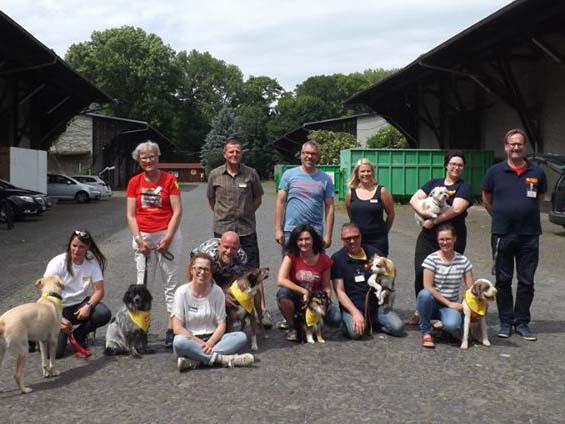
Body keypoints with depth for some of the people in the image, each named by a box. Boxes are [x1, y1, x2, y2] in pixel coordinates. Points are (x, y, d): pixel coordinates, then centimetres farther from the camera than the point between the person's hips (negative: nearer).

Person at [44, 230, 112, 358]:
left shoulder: (92, 262, -8)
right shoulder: (57, 263, -15)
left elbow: (99, 291, -8)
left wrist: (88, 306, -28)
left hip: (80, 305, 3)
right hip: (59, 308, -3)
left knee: (104, 314, -27)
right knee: (55, 351, -22)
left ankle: (79, 335, 2)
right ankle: (62, 332, 16)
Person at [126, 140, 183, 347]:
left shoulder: (169, 180, 0)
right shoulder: (134, 182, 6)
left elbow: (177, 211, -4)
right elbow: (130, 215, 4)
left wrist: (168, 238, -11)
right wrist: (138, 240, -6)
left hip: (167, 235, -2)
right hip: (143, 236, 2)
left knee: (171, 283, 0)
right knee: (142, 283, 4)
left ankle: (171, 329, 3)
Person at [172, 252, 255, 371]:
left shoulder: (217, 291, 1)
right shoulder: (182, 292, -5)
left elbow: (221, 324, -1)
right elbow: (177, 328, -10)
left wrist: (210, 343, -19)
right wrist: (200, 343, -18)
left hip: (213, 339, 3)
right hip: (191, 340, -3)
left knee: (241, 337, -22)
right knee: (179, 342, -36)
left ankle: (194, 360, -32)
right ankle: (223, 359, -29)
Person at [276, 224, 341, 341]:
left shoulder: (324, 259, -4)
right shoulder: (291, 256, -10)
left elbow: (326, 287, 2)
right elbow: (280, 280, -25)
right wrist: (304, 291, -28)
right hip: (296, 299, -1)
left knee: (335, 319, -25)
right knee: (283, 292, -35)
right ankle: (292, 328, -10)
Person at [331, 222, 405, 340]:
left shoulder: (372, 253, 8)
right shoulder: (337, 259, -2)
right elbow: (340, 291, -6)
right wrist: (355, 312, -18)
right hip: (351, 306, -3)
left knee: (398, 328, -18)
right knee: (356, 332, -31)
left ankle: (371, 322, 10)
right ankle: (349, 322, 4)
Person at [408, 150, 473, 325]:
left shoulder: (464, 188, 3)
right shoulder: (434, 183, 16)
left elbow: (456, 209, -13)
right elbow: (414, 199, 6)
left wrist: (434, 220, -13)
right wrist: (425, 213, -12)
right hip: (428, 236, 3)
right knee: (420, 273, -3)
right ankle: (420, 311, 14)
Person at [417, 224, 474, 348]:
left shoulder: (463, 261, 1)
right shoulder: (431, 259, -7)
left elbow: (471, 288, 0)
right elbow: (428, 287, -14)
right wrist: (448, 303, -16)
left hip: (451, 305, 1)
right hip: (433, 303, 0)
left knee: (452, 325, -33)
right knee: (424, 294, -37)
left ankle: (444, 325, 8)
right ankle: (426, 332, -14)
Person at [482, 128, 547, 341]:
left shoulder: (537, 173, 1)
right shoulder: (495, 172, -1)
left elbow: (540, 198, 16)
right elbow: (486, 199, 11)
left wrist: (526, 215, 10)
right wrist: (500, 216, 8)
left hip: (529, 235, 1)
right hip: (502, 234, -1)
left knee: (526, 282, 6)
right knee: (503, 281, 8)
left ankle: (522, 322, 18)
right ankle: (505, 322, 19)